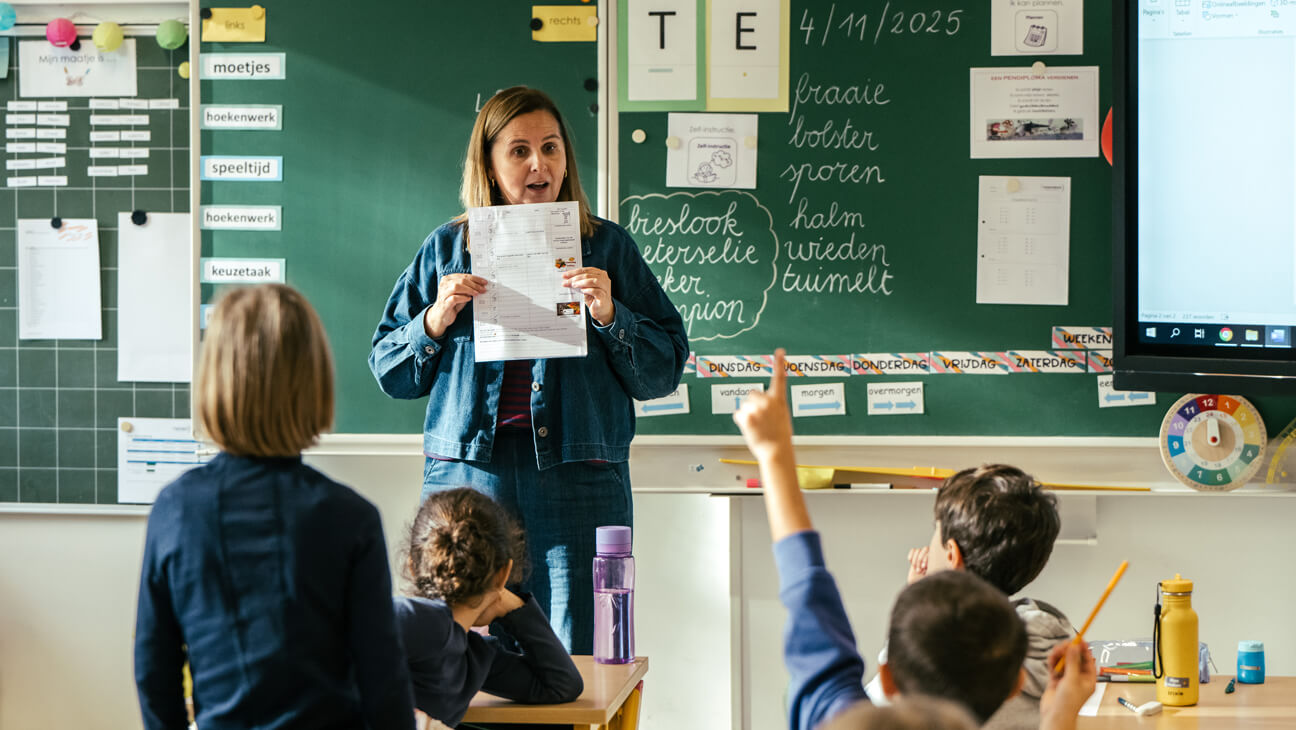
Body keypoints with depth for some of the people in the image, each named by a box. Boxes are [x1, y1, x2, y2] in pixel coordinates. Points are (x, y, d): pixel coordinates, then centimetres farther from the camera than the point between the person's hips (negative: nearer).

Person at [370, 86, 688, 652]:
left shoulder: (606, 247, 9)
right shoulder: (446, 249, 11)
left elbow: (664, 371, 6)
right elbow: (389, 371, 13)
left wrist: (610, 316, -9)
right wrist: (436, 320, -4)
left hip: (579, 479, -1)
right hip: (467, 473, 1)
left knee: (580, 666, -3)